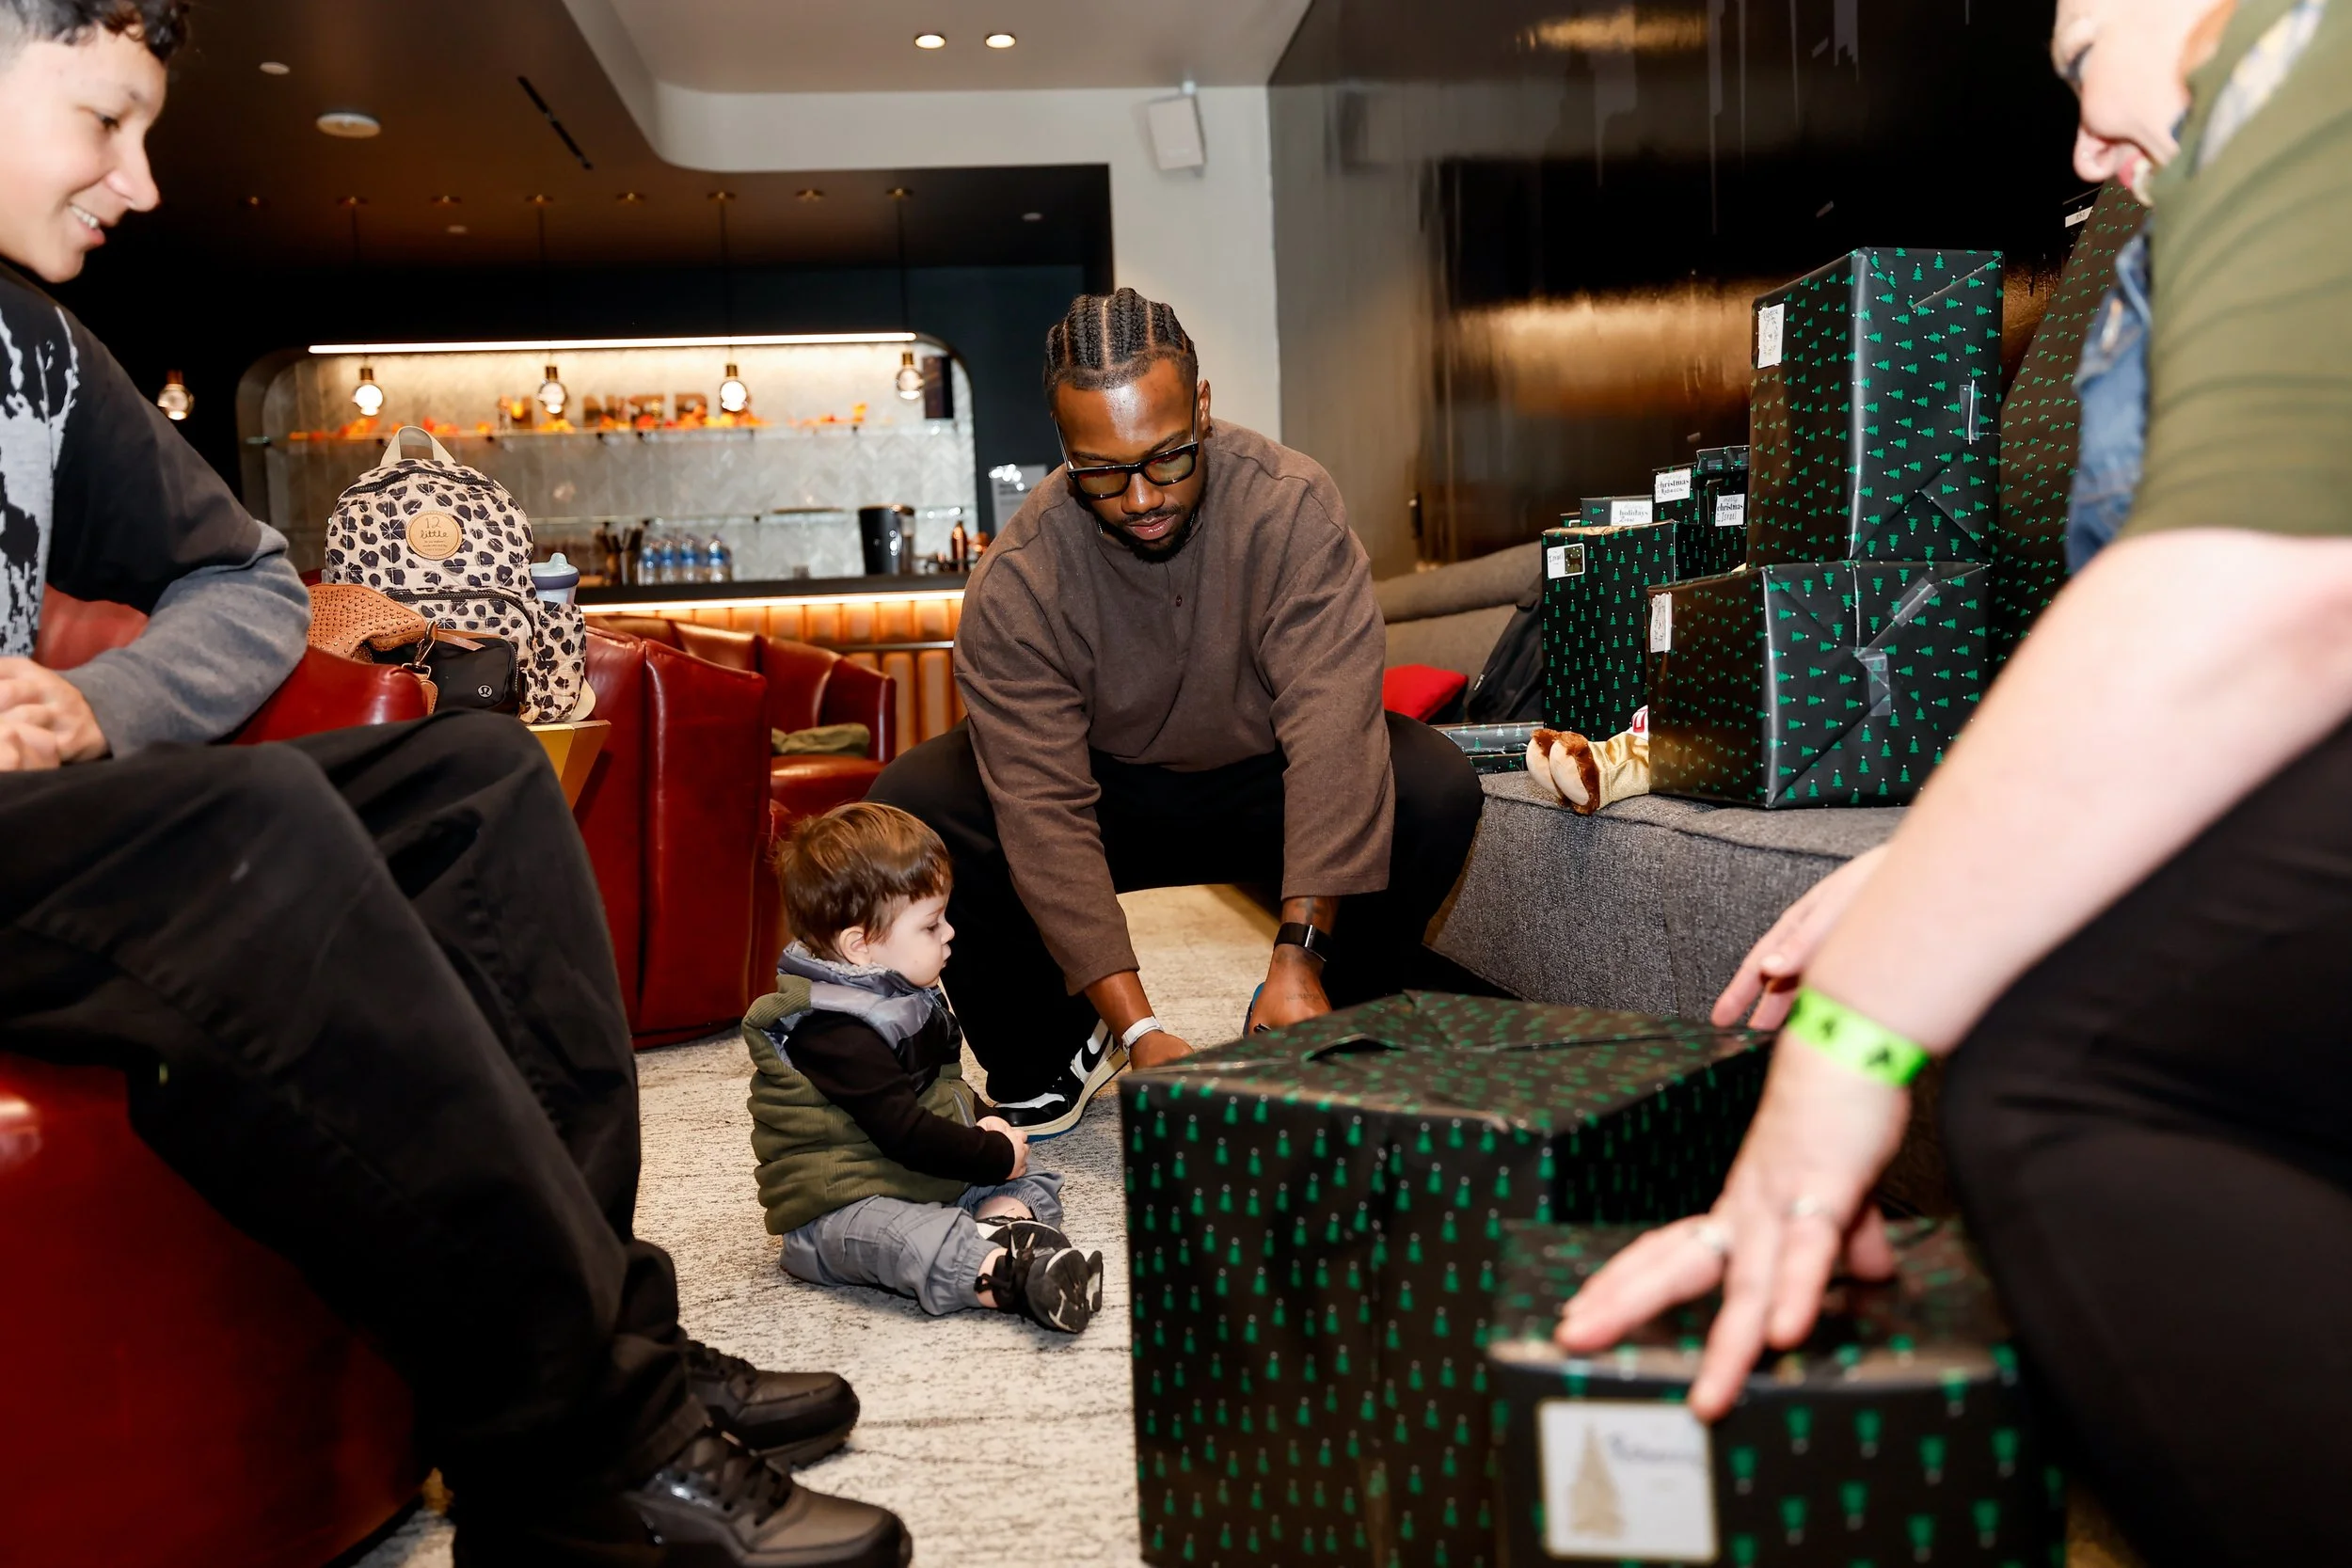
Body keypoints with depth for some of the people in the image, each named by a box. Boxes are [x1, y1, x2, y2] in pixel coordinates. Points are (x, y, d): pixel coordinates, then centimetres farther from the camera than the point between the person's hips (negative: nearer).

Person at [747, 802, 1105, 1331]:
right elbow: (903, 1132, -27)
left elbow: (942, 1083, 24)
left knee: (1035, 1182, 0)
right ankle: (1011, 1282, -60)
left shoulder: (905, 997, 10)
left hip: (929, 1179, 10)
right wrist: (995, 1153, -17)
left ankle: (1000, 1225, -31)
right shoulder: (838, 1034, -22)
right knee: (906, 1240, -39)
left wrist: (979, 1127, 4)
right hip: (838, 1205, -10)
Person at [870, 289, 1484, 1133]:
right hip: (1107, 791, 0)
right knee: (911, 805, -25)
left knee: (1434, 787, -29)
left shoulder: (1291, 503, -26)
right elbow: (1044, 812, -29)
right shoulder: (1014, 584, -25)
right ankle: (1046, 1059, 0)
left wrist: (1300, 957, -43)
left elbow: (1332, 723, -34)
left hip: (1262, 780, 0)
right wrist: (1138, 1028, -38)